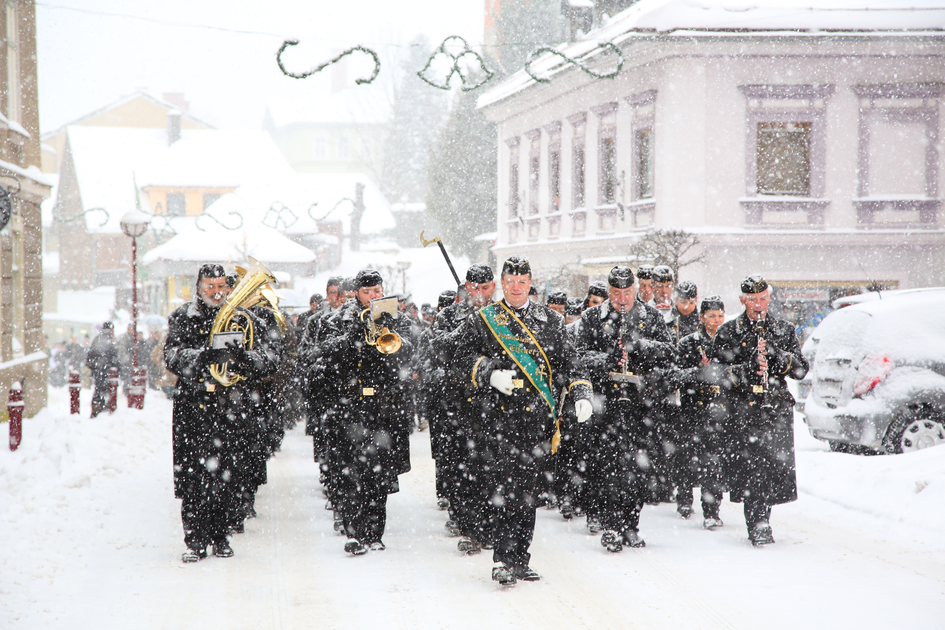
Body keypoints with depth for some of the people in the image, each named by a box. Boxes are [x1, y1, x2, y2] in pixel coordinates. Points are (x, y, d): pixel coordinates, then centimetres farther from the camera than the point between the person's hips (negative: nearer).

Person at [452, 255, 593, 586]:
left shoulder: (550, 320, 15)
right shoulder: (482, 321, 6)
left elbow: (568, 361, 15)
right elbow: (462, 362, 4)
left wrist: (581, 394, 1)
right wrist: (490, 375, -13)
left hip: (539, 418, 4)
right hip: (501, 414, -4)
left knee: (528, 490, 8)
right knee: (505, 489, -13)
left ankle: (520, 559, 15)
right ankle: (502, 560, -13)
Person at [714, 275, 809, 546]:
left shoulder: (783, 330, 12)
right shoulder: (729, 332, 4)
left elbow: (801, 369, 7)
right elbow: (720, 373, -1)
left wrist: (777, 356, -10)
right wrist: (748, 368, -17)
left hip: (778, 410, 3)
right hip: (743, 411, -2)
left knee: (776, 467, 2)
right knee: (750, 470, -10)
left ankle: (760, 520, 20)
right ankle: (758, 526, -6)